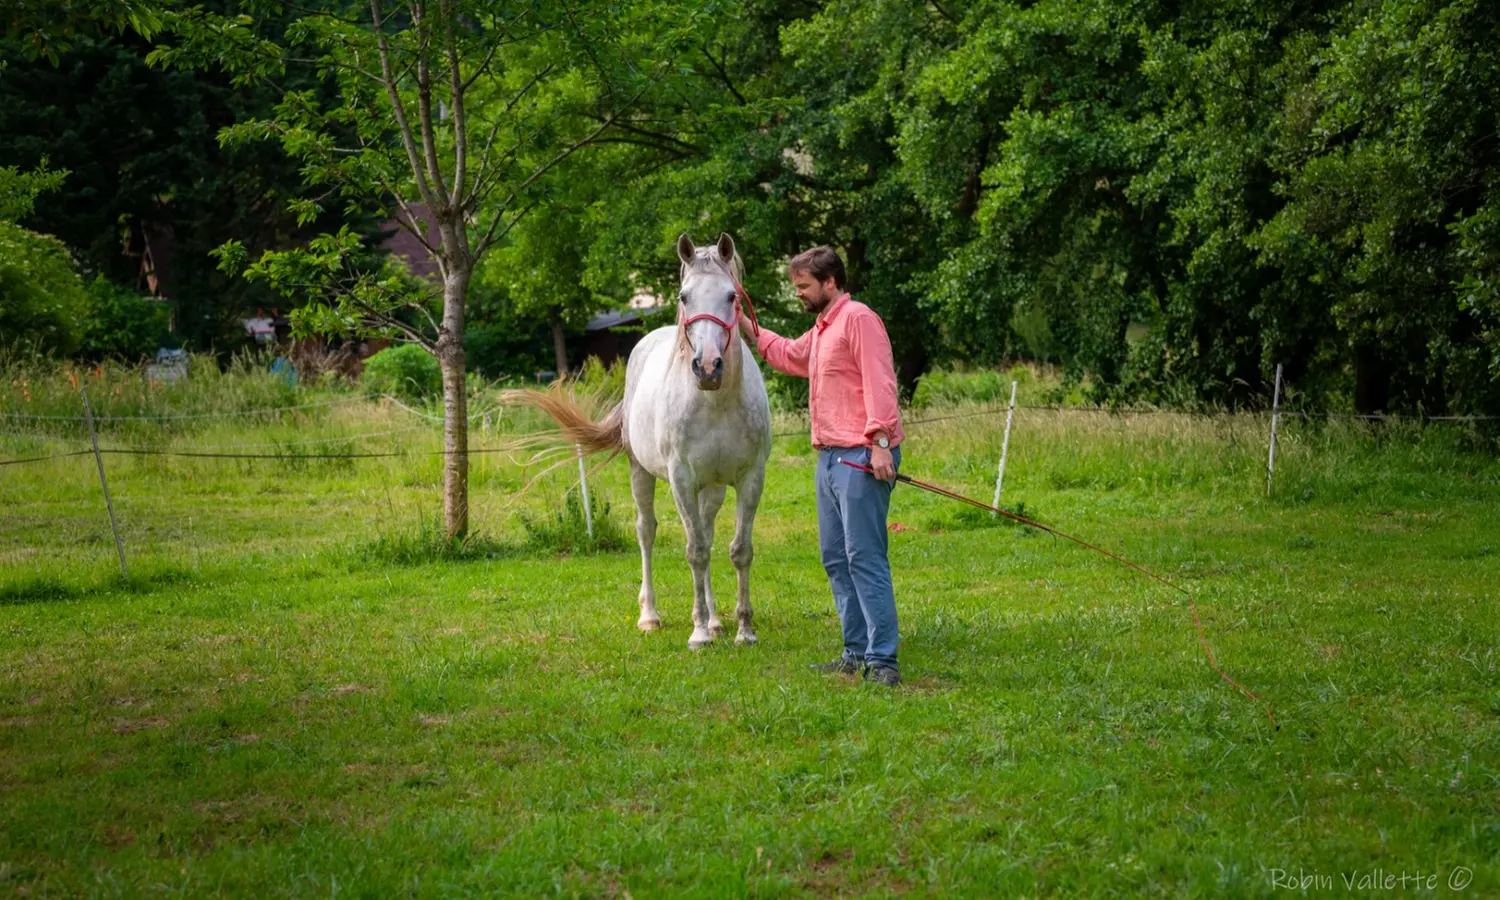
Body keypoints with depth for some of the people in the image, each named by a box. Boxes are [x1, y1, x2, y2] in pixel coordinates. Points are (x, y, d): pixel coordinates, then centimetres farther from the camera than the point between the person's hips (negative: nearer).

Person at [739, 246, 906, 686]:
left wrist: (880, 441, -27)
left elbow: (879, 382, -19)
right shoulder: (821, 331, 21)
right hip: (829, 456, 10)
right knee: (836, 559, 11)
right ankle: (856, 652, 16)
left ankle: (883, 660, -14)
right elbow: (789, 356, 42)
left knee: (864, 558, -13)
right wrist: (750, 331, 33)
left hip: (860, 457, -10)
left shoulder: (858, 319, -9)